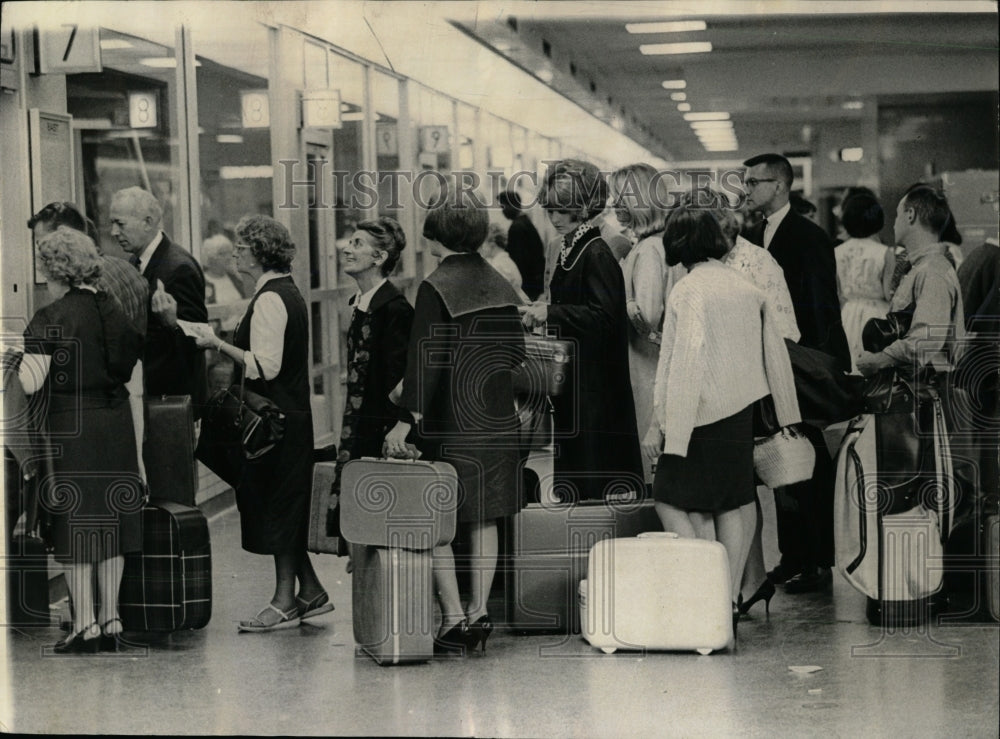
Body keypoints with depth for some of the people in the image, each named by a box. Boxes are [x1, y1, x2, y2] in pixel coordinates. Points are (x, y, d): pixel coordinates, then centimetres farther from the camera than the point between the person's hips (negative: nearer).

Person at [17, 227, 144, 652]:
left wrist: (14, 360, 4)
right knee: (111, 518, 11)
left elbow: (31, 382, -15)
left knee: (75, 522, 2)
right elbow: (132, 367, 10)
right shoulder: (115, 311, 6)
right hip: (116, 423, 5)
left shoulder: (51, 318, -12)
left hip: (71, 426, -5)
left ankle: (84, 625, 2)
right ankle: (110, 620, 14)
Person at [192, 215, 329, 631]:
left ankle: (285, 601, 2)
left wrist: (218, 345, -18)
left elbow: (265, 366, -23)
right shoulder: (287, 293, 15)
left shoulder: (269, 300, -17)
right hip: (291, 412, 10)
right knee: (285, 506, 14)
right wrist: (227, 347, 15)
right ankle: (309, 591, 19)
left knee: (277, 506, -4)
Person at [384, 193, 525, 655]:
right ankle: (479, 611, 14)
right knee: (483, 519, 12)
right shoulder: (500, 286, 7)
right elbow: (516, 352, 11)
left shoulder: (436, 288, -12)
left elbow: (425, 357, -18)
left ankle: (454, 615, -3)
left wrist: (407, 418, -19)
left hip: (450, 420, -6)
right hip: (497, 419, 6)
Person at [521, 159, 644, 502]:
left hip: (595, 391, -9)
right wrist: (541, 314, 6)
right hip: (572, 387, 9)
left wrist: (550, 313, -22)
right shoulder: (568, 254, 13)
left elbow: (604, 316, -22)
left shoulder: (597, 255, -13)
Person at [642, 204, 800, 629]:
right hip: (744, 411, 7)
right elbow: (774, 352, 13)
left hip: (703, 415, -7)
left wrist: (659, 425, -13)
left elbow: (682, 361, -16)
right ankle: (729, 602, 11)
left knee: (671, 501, 1)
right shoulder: (747, 287, 8)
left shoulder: (687, 291, -12)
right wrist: (783, 414, 23)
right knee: (732, 509, 11)